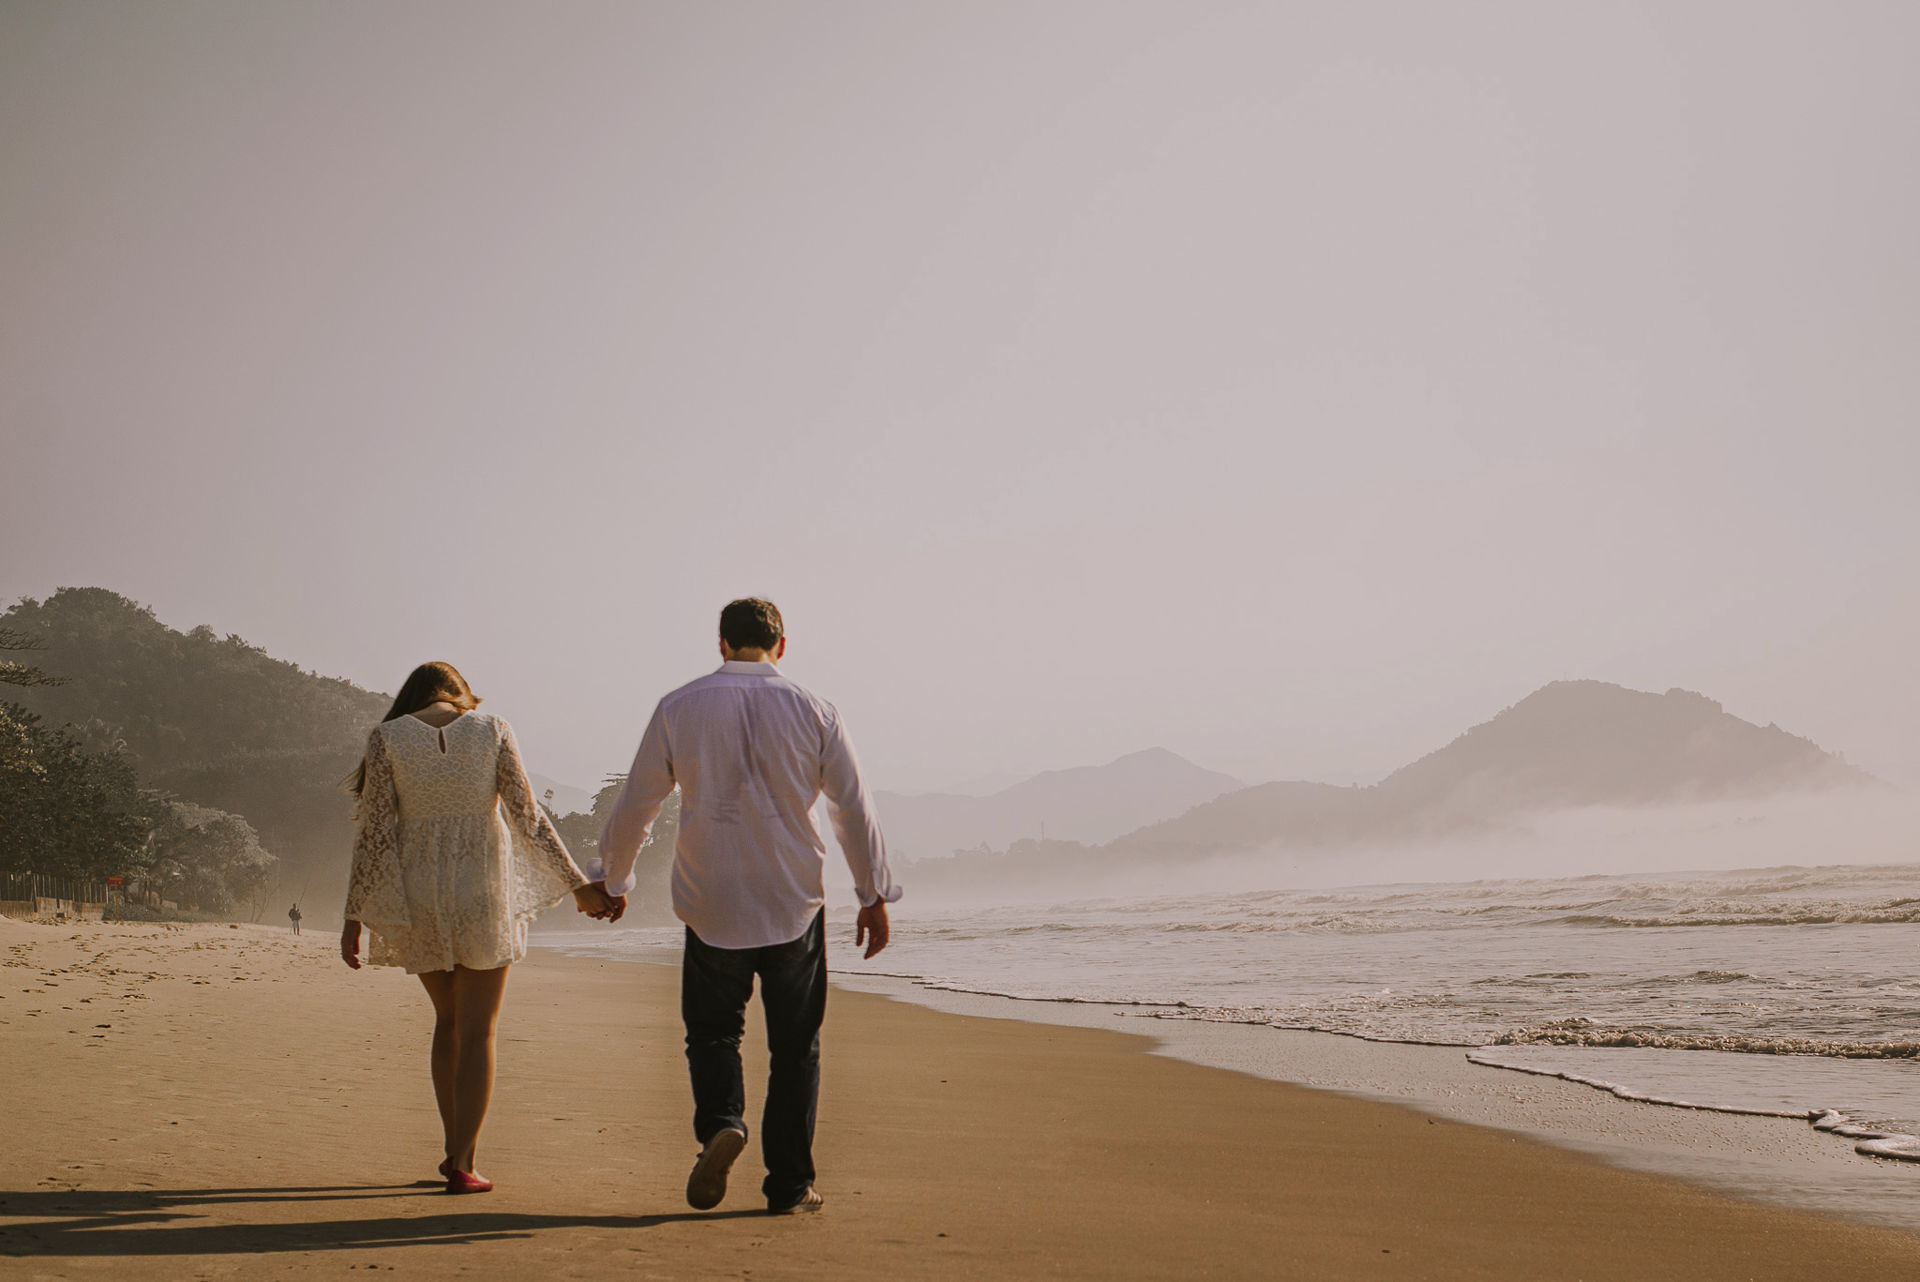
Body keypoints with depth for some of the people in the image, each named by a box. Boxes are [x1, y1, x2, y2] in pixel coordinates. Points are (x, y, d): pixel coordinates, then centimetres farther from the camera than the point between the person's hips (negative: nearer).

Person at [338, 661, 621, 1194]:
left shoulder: (387, 738, -1)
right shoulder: (492, 730, -1)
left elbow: (373, 833, -5)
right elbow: (528, 817, -3)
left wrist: (355, 915, 0)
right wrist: (578, 885, 3)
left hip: (418, 899, 1)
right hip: (483, 893, -1)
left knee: (448, 1019, 20)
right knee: (477, 1031, 5)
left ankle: (455, 1147, 21)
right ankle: (462, 1163, -1)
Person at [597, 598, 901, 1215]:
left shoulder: (678, 708, 0)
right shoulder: (814, 711, 0)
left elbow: (634, 806, 5)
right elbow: (854, 808, 0)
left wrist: (614, 881, 20)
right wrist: (874, 895, 8)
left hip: (712, 906, 0)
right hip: (795, 905, 0)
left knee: (712, 1031, 14)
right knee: (794, 1045, 9)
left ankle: (720, 1122, -13)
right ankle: (789, 1184, 9)